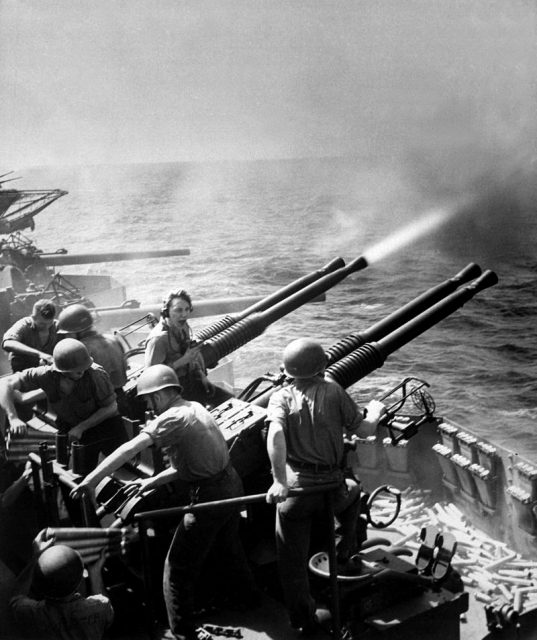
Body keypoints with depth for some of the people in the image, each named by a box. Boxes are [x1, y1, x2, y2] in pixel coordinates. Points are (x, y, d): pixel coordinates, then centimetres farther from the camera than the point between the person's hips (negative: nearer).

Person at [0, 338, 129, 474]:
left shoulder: (96, 374, -32)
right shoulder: (46, 375, -27)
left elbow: (111, 407, -19)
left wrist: (81, 427, -24)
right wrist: (13, 418, -36)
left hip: (105, 424, -2)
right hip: (71, 428, 2)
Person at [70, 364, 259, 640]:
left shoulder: (171, 418, -19)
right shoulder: (195, 408, 8)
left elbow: (131, 448, -30)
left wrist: (91, 480, -32)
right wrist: (154, 481, 9)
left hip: (209, 495, -10)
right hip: (232, 483, 10)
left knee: (177, 569, 4)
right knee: (229, 544, 34)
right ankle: (247, 593, 57)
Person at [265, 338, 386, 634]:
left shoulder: (281, 397, -1)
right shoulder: (333, 391, -1)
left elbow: (275, 435, -21)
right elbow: (365, 429, 6)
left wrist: (280, 481, -23)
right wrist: (375, 412, 27)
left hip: (293, 491, 0)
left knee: (293, 560, 16)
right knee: (352, 489, 37)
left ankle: (303, 620, 24)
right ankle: (347, 545, 39)